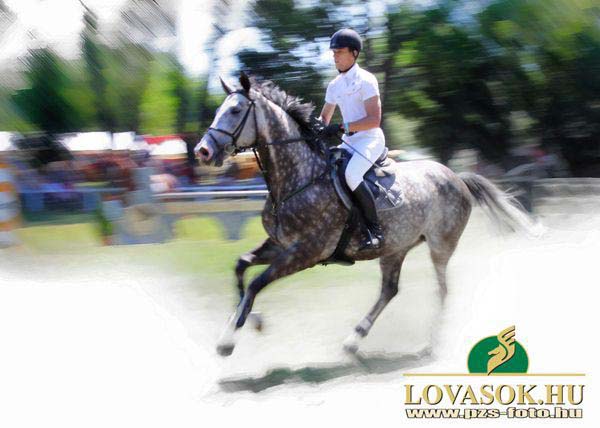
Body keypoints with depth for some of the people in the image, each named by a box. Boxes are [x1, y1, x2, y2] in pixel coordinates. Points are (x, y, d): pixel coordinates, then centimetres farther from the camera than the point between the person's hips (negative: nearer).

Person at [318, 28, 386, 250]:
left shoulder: (365, 80, -11)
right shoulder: (334, 85, 13)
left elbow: (374, 120, -19)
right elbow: (324, 118, 24)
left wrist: (342, 127, -25)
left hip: (370, 139, -9)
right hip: (349, 142, 9)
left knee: (351, 175, -33)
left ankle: (375, 229, -26)